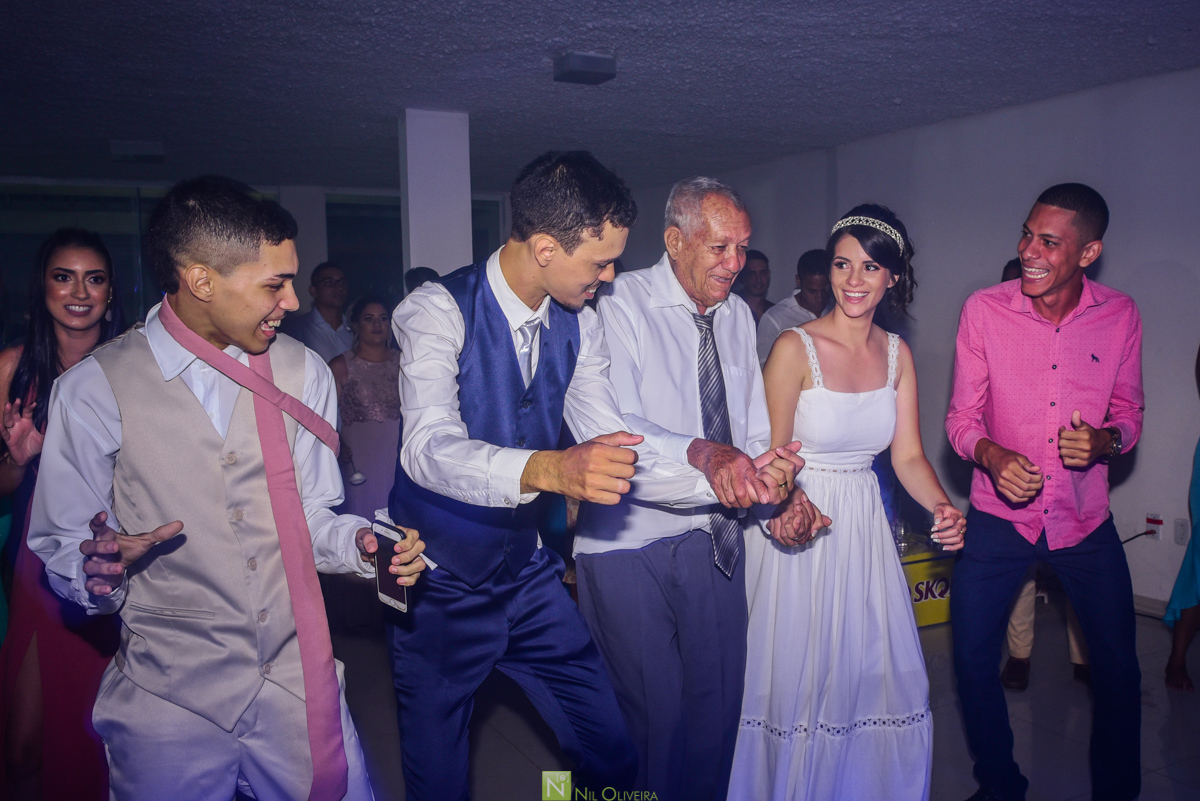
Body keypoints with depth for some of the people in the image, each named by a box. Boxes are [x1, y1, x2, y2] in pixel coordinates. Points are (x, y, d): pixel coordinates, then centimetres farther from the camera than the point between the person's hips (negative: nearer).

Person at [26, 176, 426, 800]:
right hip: (171, 701, -2)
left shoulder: (303, 372, 3)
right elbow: (62, 550, -1)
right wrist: (101, 568, -23)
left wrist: (359, 542, -10)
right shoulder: (94, 391, -7)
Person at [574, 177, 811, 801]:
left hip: (716, 541, 6)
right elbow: (613, 427, -23)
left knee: (718, 704, 13)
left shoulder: (737, 315, 11)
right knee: (650, 714, 1)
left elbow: (754, 429, 11)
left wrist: (768, 472, -11)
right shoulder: (620, 304, -10)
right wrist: (702, 453, -38)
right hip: (629, 545, -5)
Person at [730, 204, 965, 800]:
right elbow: (773, 457, -13)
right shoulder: (795, 348, -14)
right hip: (799, 525, -5)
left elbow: (908, 455, 2)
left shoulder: (896, 354, 3)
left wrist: (942, 507, -17)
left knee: (878, 675, 13)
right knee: (799, 682, 6)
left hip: (865, 527, 5)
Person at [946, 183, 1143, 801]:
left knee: (1118, 671, 9)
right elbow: (961, 417, -5)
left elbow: (1129, 414, 4)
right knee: (972, 661, 5)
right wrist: (991, 454, -26)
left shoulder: (1120, 316, -6)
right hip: (998, 516, -1)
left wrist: (1103, 440, -19)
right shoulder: (984, 310, -11)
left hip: (1086, 520, 1)